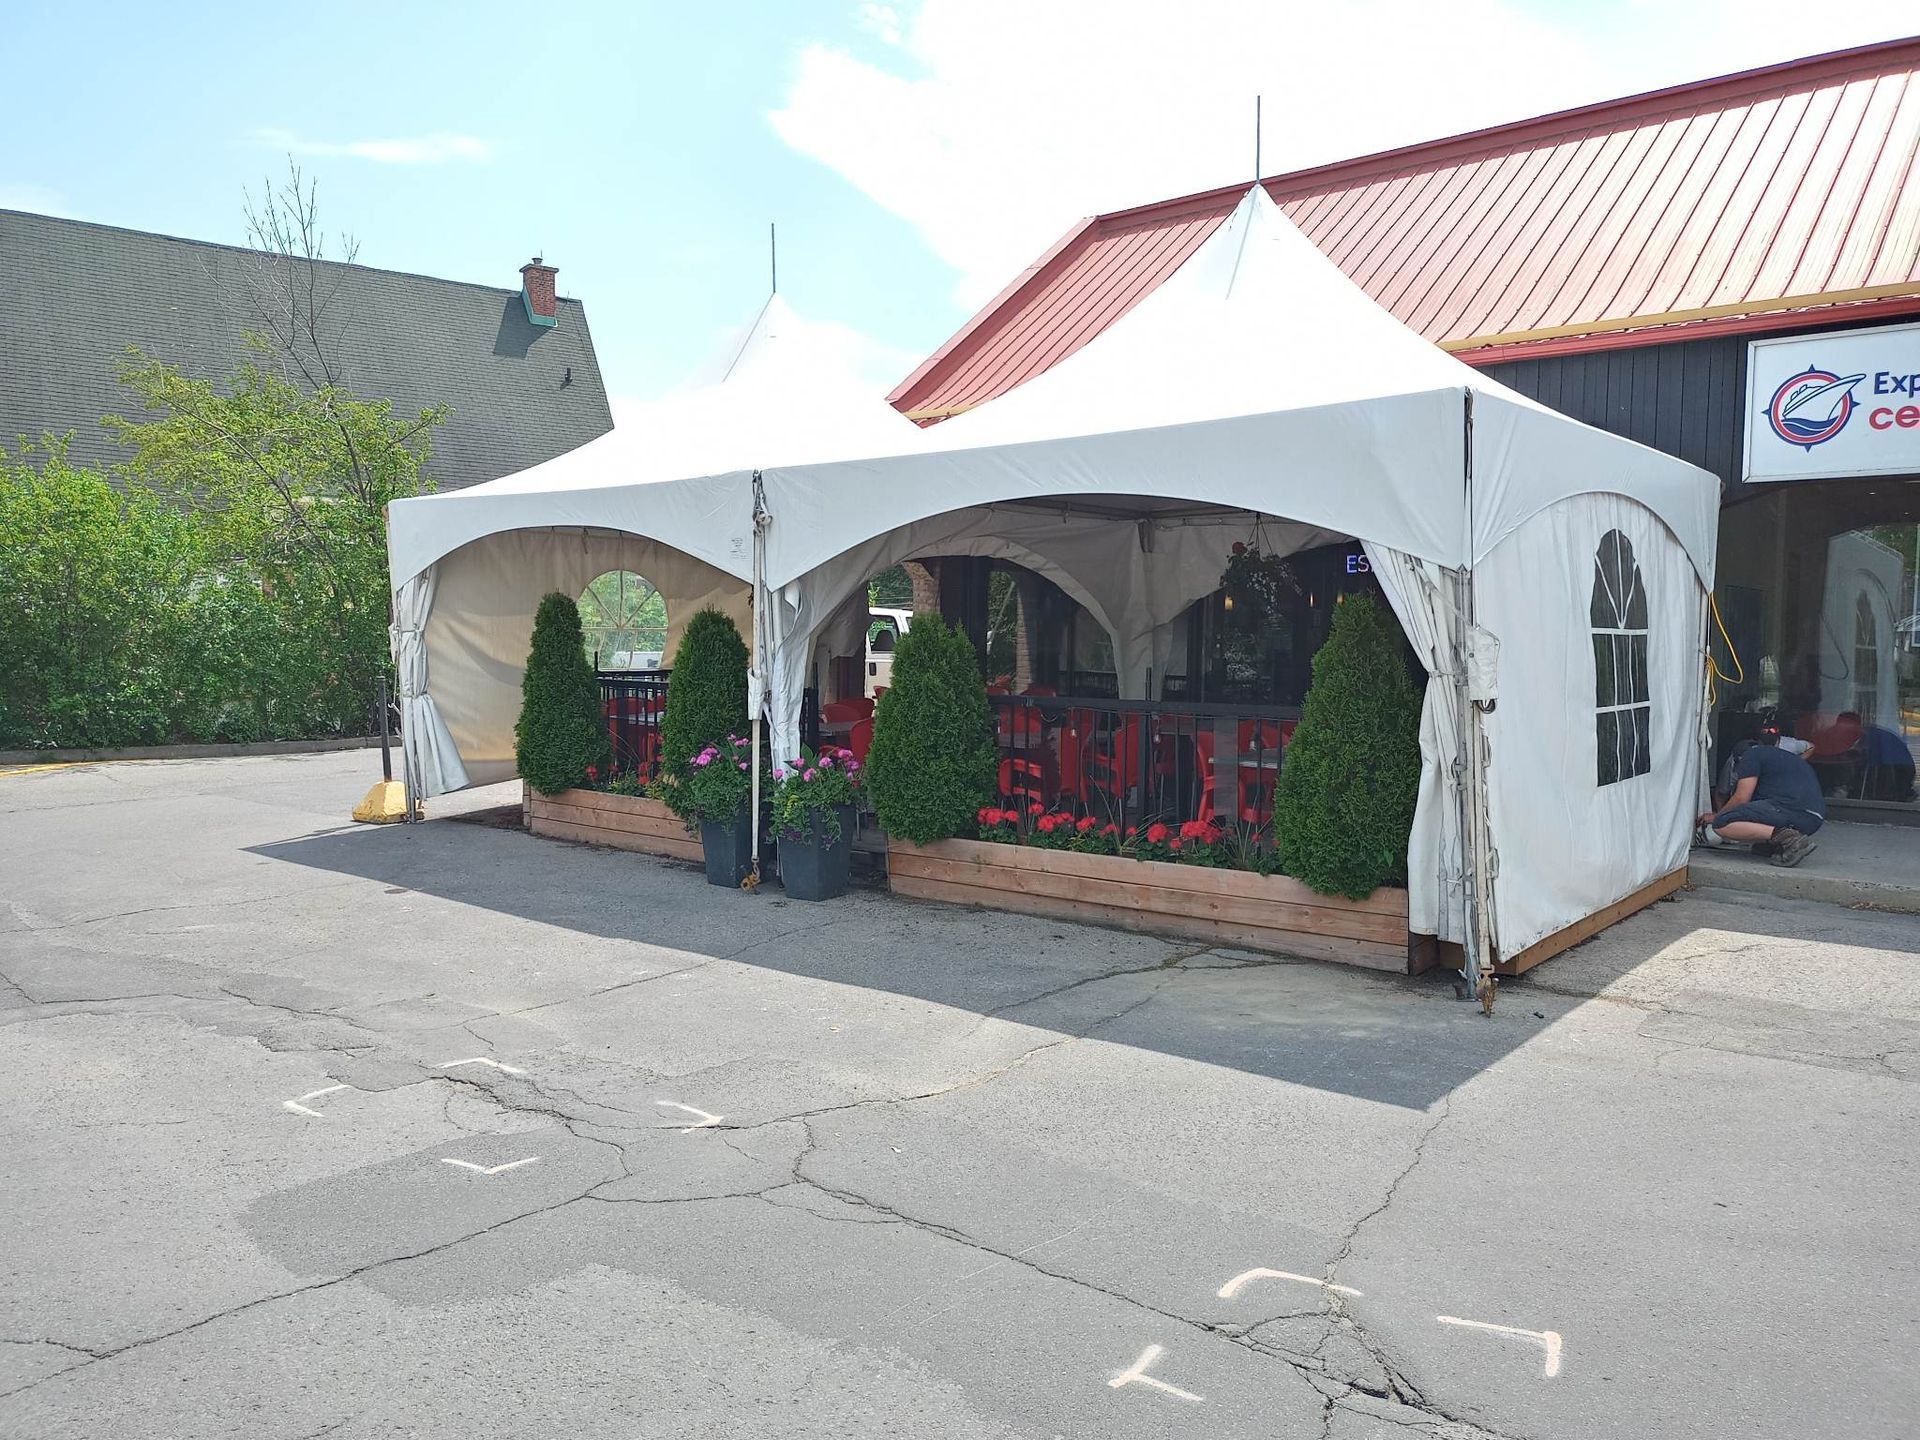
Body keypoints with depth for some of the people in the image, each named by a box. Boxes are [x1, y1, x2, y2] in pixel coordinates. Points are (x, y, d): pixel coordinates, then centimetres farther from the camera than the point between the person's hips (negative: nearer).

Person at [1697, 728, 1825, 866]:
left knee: (1721, 825, -11)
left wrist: (1716, 816, 17)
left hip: (1791, 808, -9)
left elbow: (1741, 798, 0)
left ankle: (1787, 838, -22)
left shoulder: (1751, 754, 8)